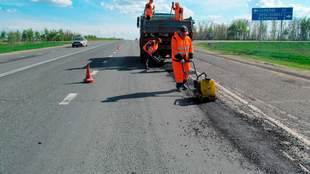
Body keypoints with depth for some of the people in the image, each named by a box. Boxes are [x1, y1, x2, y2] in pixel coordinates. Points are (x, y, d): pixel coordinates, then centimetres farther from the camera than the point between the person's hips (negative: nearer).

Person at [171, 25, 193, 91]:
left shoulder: (188, 39, 3)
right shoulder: (175, 38, -14)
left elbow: (190, 48, 11)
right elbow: (174, 50, -17)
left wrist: (190, 57, 3)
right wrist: (179, 58, -22)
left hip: (186, 59, 5)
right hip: (177, 59, -5)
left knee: (186, 72, 10)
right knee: (178, 73, -1)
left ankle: (183, 84, 28)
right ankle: (179, 86, 12)